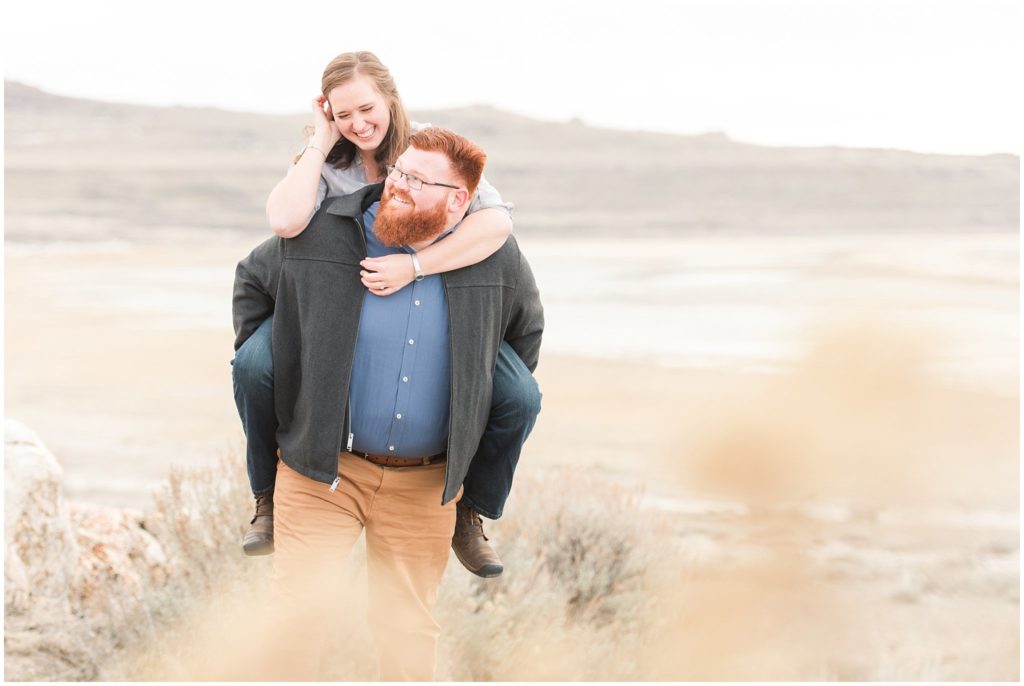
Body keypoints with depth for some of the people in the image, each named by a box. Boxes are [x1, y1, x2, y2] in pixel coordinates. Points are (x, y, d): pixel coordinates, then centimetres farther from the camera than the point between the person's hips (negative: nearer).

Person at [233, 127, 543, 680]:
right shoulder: (321, 235, -5)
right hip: (322, 469, -1)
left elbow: (526, 326, 19)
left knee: (410, 628, 8)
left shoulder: (495, 258, -1)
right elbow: (251, 280, 13)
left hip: (423, 488, 1)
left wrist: (495, 410, 16)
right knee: (296, 609, -7)